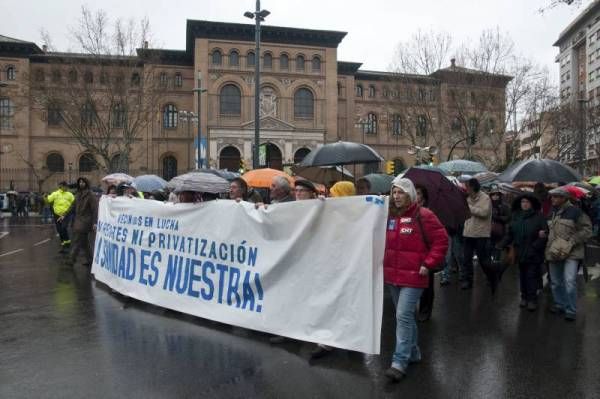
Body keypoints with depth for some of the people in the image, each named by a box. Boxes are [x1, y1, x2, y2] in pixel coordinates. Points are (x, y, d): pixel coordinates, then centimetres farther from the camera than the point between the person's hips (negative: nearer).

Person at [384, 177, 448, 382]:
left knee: (403, 316, -11)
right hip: (392, 275, 7)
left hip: (413, 276, -6)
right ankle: (413, 353, 33)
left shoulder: (423, 215, -10)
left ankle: (399, 362, -4)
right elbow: (384, 241, 20)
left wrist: (428, 264, -14)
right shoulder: (389, 216, 7)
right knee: (405, 316, 16)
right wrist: (383, 260, 8)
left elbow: (441, 241, -10)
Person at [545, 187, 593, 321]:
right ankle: (560, 304, 29)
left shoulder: (575, 211, -9)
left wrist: (571, 242, -17)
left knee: (569, 281, -14)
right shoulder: (552, 213, 12)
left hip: (571, 253, -6)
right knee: (556, 281, 13)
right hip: (554, 252, 7)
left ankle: (571, 310, -1)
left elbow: (586, 229, -10)